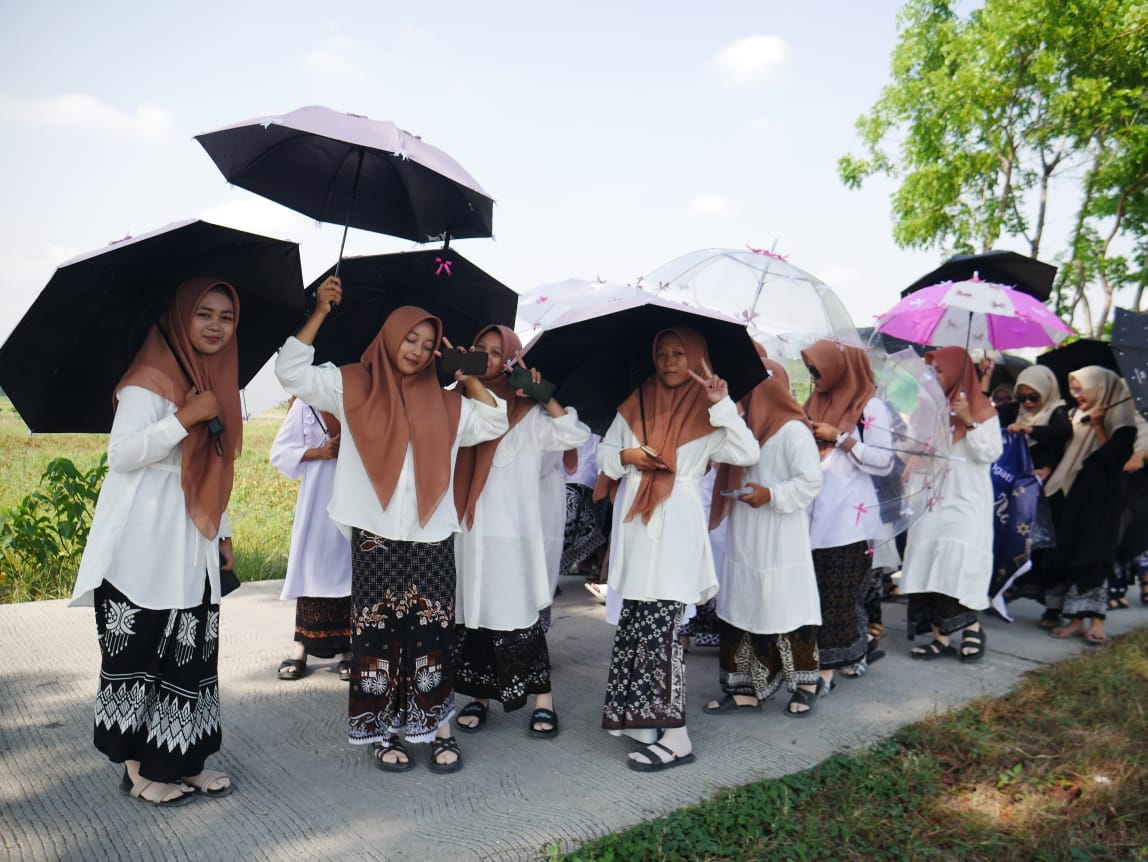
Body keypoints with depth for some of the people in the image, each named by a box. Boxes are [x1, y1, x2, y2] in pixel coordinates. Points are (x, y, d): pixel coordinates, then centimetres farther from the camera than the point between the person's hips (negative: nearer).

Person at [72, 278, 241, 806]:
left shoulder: (217, 382, 14)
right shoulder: (150, 379, -9)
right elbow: (121, 454, -18)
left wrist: (221, 533, 19)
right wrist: (184, 419, -23)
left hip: (191, 545, 7)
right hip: (143, 545, -7)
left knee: (192, 651, 8)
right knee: (142, 651, -1)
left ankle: (183, 761, 18)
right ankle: (139, 768, 12)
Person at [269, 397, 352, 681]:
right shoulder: (305, 404, 2)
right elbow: (280, 452, 3)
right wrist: (318, 452, -11)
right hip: (317, 503, 0)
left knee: (350, 569, 2)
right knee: (312, 568, 3)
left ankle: (348, 650, 10)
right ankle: (301, 647, 12)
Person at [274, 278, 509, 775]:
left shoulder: (443, 402, 13)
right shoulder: (353, 386, 5)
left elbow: (493, 422, 14)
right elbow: (291, 372, -2)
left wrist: (469, 377, 7)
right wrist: (320, 313, -8)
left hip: (431, 538, 2)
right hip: (375, 536, -2)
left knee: (432, 635, 4)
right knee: (378, 633, 3)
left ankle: (437, 729, 14)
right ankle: (385, 733, 15)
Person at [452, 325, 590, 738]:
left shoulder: (526, 413, 2)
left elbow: (574, 435, -7)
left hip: (512, 532, -3)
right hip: (467, 529, 3)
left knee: (517, 615, -2)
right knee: (471, 613, 9)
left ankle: (543, 700, 8)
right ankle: (480, 696, 22)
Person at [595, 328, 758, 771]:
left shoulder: (708, 413, 3)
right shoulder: (635, 404, 14)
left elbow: (748, 454, -10)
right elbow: (604, 451, 16)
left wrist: (722, 404, -16)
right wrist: (626, 456, -5)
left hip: (676, 533, -4)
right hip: (636, 528, 5)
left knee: (658, 629, -8)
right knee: (635, 626, 7)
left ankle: (675, 737, -1)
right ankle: (643, 717, 21)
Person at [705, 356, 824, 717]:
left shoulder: (792, 430, -12)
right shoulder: (748, 427, 13)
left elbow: (811, 480, -16)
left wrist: (771, 495, -22)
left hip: (779, 544, -8)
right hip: (745, 541, 8)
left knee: (785, 609, 0)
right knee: (740, 612, 9)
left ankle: (806, 682, 19)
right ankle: (745, 688, 18)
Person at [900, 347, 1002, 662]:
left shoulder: (982, 408, 0)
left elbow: (991, 453, -10)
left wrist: (970, 422, -19)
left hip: (965, 501, -5)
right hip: (932, 500, 5)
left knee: (958, 562, -14)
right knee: (930, 564, -1)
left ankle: (972, 627, 4)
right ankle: (941, 636, 5)